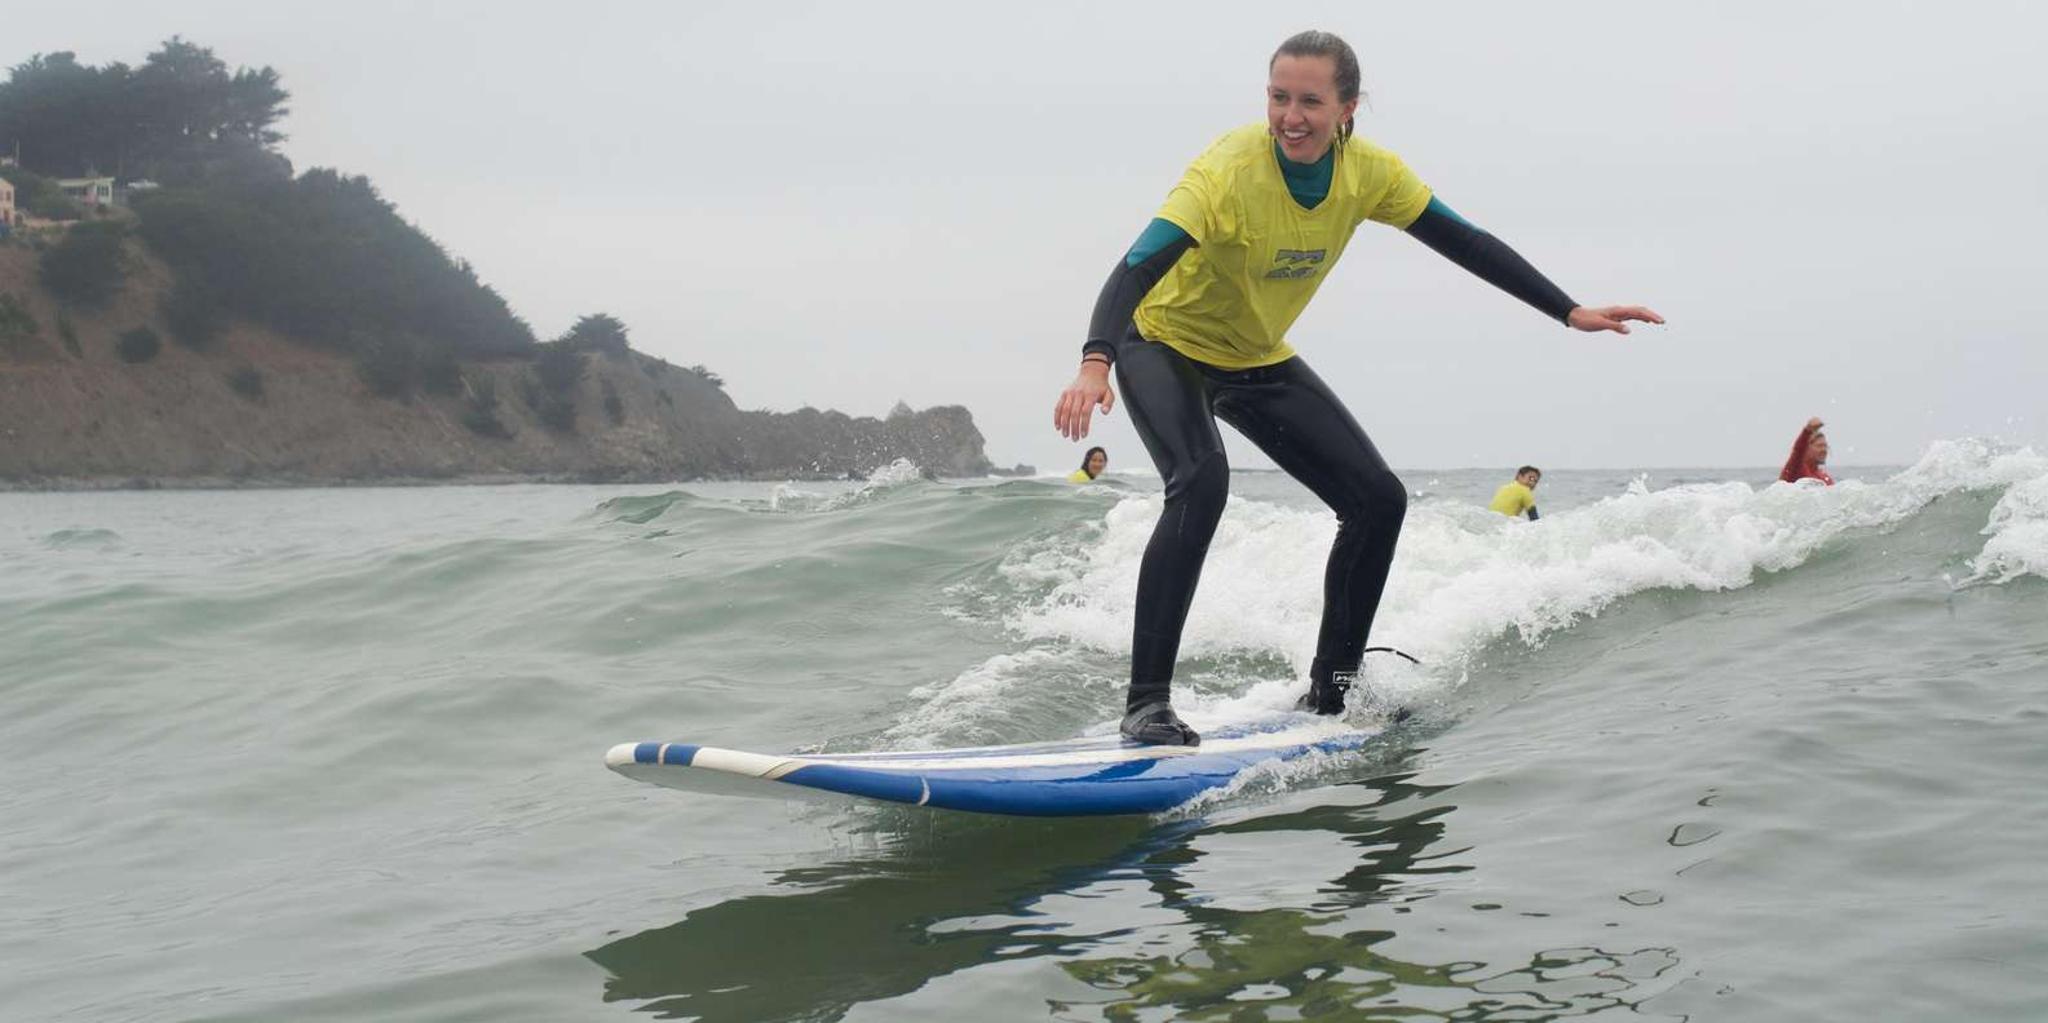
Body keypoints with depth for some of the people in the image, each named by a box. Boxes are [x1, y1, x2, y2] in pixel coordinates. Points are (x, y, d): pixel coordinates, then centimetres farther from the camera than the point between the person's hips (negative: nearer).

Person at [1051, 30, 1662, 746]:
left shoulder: (1369, 173, -15)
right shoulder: (1228, 171, -32)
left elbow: (1465, 243, -4)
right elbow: (1139, 266, -43)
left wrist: (1570, 313, -5)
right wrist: (1094, 364, -60)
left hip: (1259, 362, 6)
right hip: (1165, 346, -6)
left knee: (1379, 500, -1)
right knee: (1201, 482, -34)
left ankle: (1331, 689, 15)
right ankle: (1146, 701, -30)